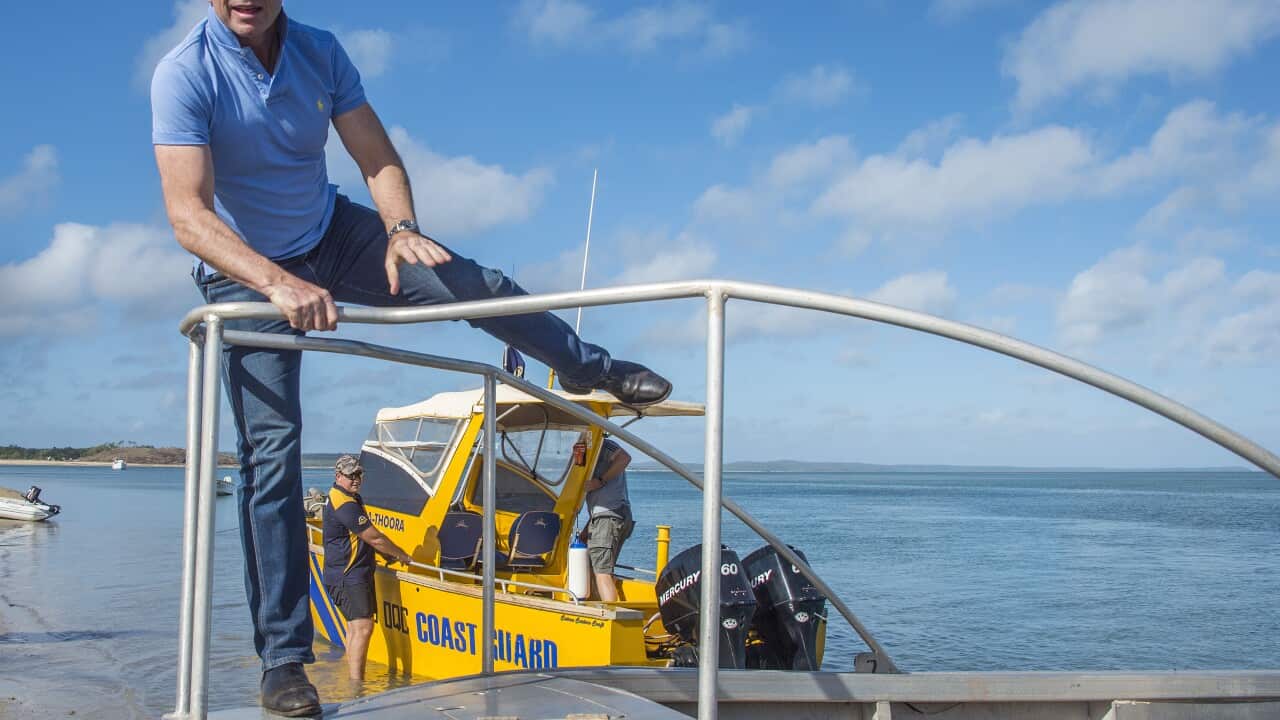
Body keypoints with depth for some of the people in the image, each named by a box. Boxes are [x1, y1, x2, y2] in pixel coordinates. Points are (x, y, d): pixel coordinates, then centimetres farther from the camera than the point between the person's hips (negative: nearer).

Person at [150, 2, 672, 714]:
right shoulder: (185, 74, -23)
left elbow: (379, 158, -5)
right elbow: (189, 216, -32)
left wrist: (401, 229, -26)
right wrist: (278, 283, -47)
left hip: (331, 235, 4)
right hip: (246, 273, -4)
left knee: (478, 286, -8)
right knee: (272, 452, -9)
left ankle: (591, 367, 22)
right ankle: (283, 661, -2)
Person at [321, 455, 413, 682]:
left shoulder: (353, 499, 15)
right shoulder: (344, 505, -20)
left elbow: (366, 537, 27)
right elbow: (374, 538, -17)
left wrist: (388, 554, 18)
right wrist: (403, 556, -6)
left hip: (357, 574, 11)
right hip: (347, 576, -11)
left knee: (355, 627, 15)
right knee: (362, 627, -19)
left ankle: (353, 681, 21)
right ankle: (356, 683, -23)